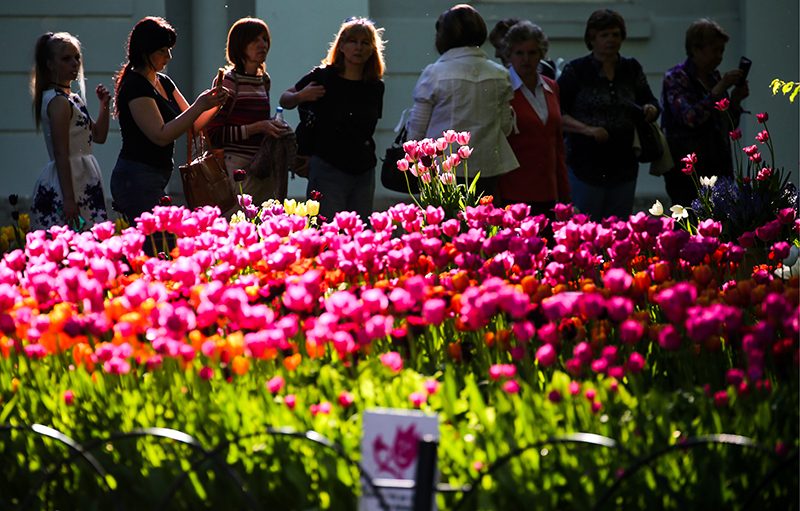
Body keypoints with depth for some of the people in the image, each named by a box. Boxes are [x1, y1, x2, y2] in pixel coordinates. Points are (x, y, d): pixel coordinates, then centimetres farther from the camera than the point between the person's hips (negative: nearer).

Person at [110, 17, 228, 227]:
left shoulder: (163, 82, 15)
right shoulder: (135, 87, -14)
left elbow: (192, 124, 17)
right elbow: (161, 135, -21)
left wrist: (213, 103, -2)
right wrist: (199, 106, -22)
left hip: (156, 181, 9)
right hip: (137, 180, -9)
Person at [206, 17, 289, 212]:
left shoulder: (263, 80, 15)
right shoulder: (228, 82, -9)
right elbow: (213, 134, -15)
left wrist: (273, 128, 11)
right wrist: (256, 128, -17)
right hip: (236, 166, -7)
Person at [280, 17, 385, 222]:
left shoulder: (375, 87, 8)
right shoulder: (323, 77, -4)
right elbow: (284, 101, 5)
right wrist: (300, 97, -14)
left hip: (364, 175, 4)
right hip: (328, 172, -4)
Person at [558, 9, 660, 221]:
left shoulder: (632, 68, 11)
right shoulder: (576, 70, -2)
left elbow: (650, 101, 19)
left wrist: (650, 109, -5)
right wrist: (587, 129, -20)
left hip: (624, 168, 4)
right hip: (586, 165, -4)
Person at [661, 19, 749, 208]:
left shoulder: (715, 78, 15)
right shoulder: (675, 78, -4)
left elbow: (729, 127, 18)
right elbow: (690, 118, -20)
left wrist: (735, 100, 1)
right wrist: (720, 88, -18)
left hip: (719, 167, 6)